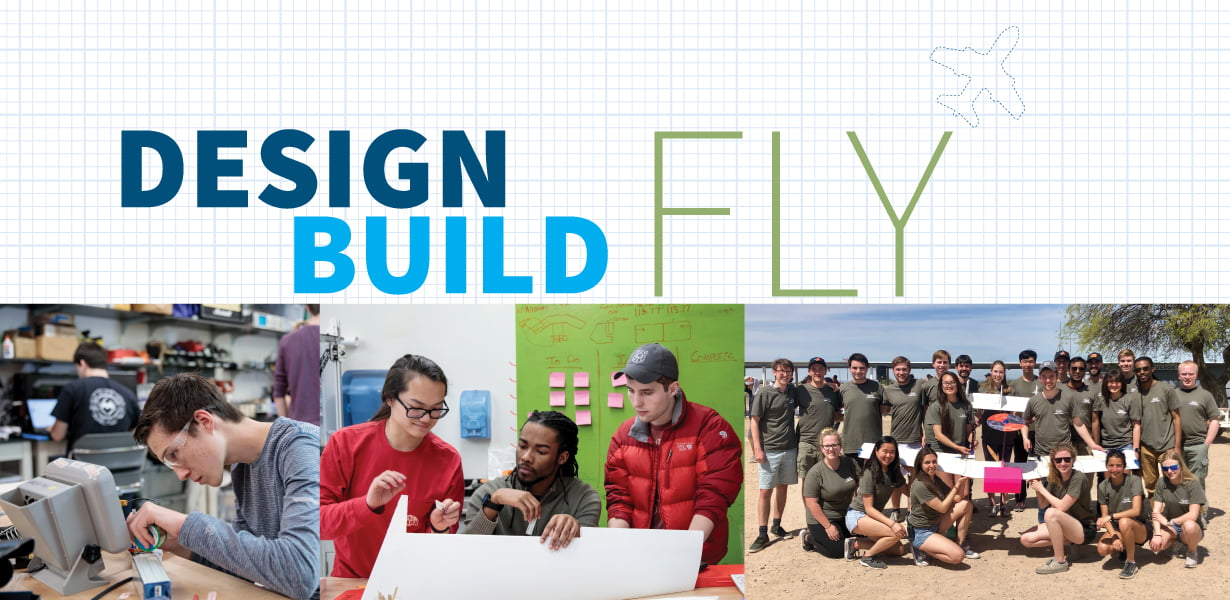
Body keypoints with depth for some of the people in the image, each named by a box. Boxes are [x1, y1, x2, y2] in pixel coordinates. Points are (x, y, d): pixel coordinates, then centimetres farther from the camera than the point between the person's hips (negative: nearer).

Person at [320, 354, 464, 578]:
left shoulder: (448, 460, -8)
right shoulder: (346, 443, -7)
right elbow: (318, 523, -11)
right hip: (351, 581, 0)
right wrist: (368, 505, -25)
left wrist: (439, 530, -21)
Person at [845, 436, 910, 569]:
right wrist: (892, 523, -30)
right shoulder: (869, 473, -20)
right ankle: (868, 557, -8)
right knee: (898, 532, -26)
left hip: (875, 516, 8)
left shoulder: (894, 472, 2)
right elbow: (869, 508, -21)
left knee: (900, 550, 1)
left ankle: (857, 544, 8)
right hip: (857, 516, -8)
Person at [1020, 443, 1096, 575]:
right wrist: (1037, 488, -9)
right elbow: (1043, 505, 6)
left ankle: (1060, 562, -22)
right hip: (1066, 526, 8)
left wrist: (1042, 489, -16)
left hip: (1085, 530, -8)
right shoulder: (1054, 478, 2)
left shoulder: (1078, 478, -19)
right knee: (1026, 539, -6)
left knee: (1051, 513, -34)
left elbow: (1061, 507, -25)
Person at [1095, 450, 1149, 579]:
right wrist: (1114, 536, -20)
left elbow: (1136, 510, -24)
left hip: (1140, 527, -4)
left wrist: (1111, 516, -29)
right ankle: (1125, 549, 11)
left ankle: (1131, 563, -17)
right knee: (1102, 548, -26)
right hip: (1117, 529, 4)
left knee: (1124, 522, -39)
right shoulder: (1103, 486, -3)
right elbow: (1105, 516, -5)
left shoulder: (1134, 480, -14)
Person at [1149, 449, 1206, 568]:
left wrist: (1170, 522, -15)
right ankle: (1178, 543, 9)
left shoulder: (1192, 484, -15)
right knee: (1155, 545, -28)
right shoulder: (1162, 483, -5)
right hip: (1170, 526, 3)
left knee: (1189, 526, -40)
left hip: (1192, 527, -3)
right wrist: (1157, 534, -21)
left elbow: (1193, 515, -22)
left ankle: (1193, 552, -5)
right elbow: (1156, 512, -8)